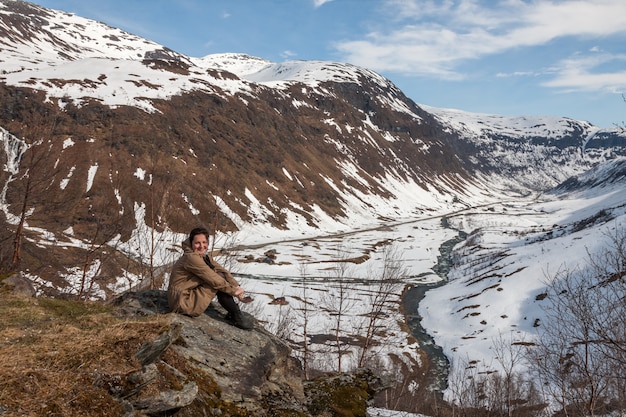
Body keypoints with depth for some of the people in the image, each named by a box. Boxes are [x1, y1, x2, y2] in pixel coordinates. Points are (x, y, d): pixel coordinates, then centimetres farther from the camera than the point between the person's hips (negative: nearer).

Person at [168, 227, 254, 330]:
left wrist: (236, 286, -11)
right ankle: (237, 317, -8)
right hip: (182, 303, -9)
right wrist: (233, 291, -14)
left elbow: (222, 270, 3)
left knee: (221, 277, 1)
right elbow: (214, 280, -22)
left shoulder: (204, 256, 9)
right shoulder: (191, 257, -21)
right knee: (219, 278, -16)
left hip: (191, 294, 9)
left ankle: (233, 313, 5)